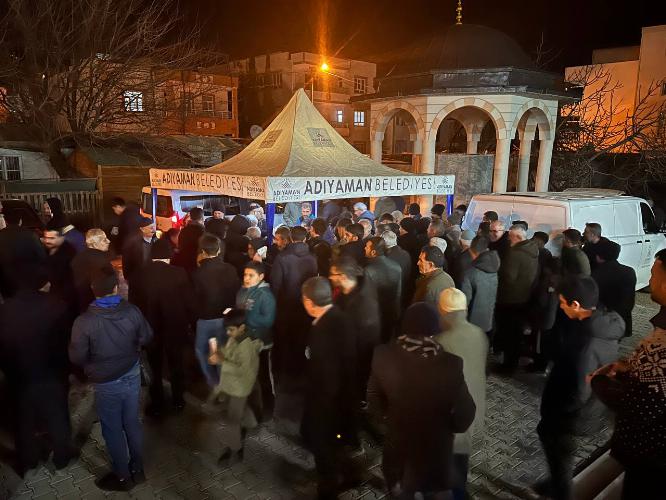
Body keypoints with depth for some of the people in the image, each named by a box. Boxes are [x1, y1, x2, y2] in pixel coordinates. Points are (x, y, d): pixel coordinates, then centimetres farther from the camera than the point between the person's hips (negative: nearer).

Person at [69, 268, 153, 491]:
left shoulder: (84, 322, -25)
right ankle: (138, 469, 36)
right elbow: (146, 337, -1)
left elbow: (77, 357, -13)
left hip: (106, 383, -3)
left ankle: (123, 477, 32)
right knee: (132, 423, 20)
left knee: (113, 430, 15)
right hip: (132, 375, 3)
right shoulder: (132, 311, -17)